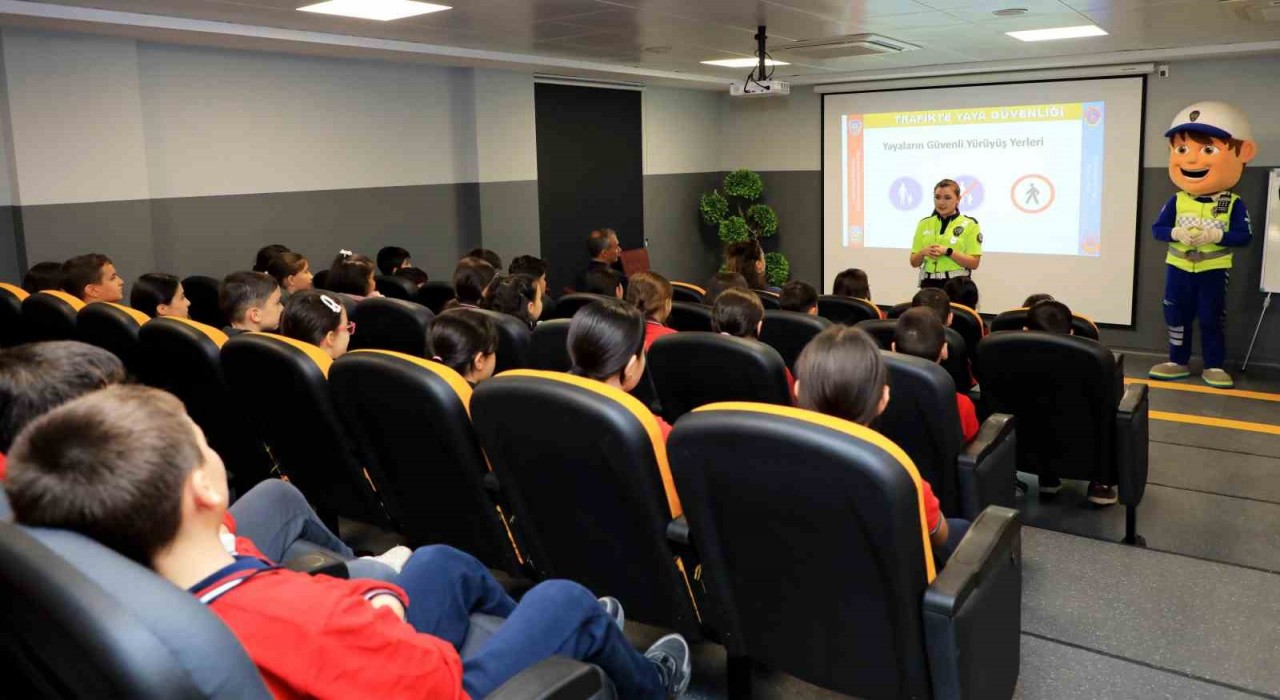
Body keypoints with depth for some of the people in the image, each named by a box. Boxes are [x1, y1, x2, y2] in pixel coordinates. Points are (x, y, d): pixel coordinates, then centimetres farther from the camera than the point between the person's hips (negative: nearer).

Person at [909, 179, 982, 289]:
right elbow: (914, 262, 11)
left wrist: (947, 251, -17)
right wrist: (923, 252, -11)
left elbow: (974, 263, -6)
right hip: (929, 284, 3)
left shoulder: (969, 224, 0)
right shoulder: (924, 224, 10)